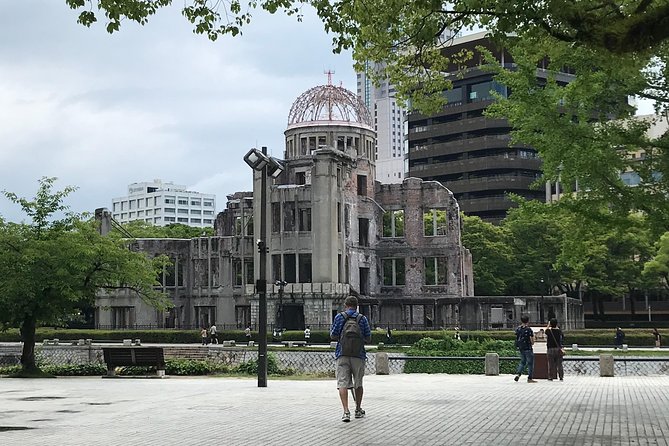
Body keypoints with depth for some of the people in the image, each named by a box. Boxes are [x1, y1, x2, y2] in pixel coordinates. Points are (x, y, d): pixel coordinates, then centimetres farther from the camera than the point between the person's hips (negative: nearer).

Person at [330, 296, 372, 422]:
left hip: (342, 354, -1)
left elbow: (333, 336, 4)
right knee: (358, 383, 15)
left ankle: (346, 411, -19)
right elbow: (368, 339, 6)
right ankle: (358, 410, 27)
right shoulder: (362, 319, 4)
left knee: (342, 383, -5)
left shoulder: (339, 317, 3)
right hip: (358, 354, 1)